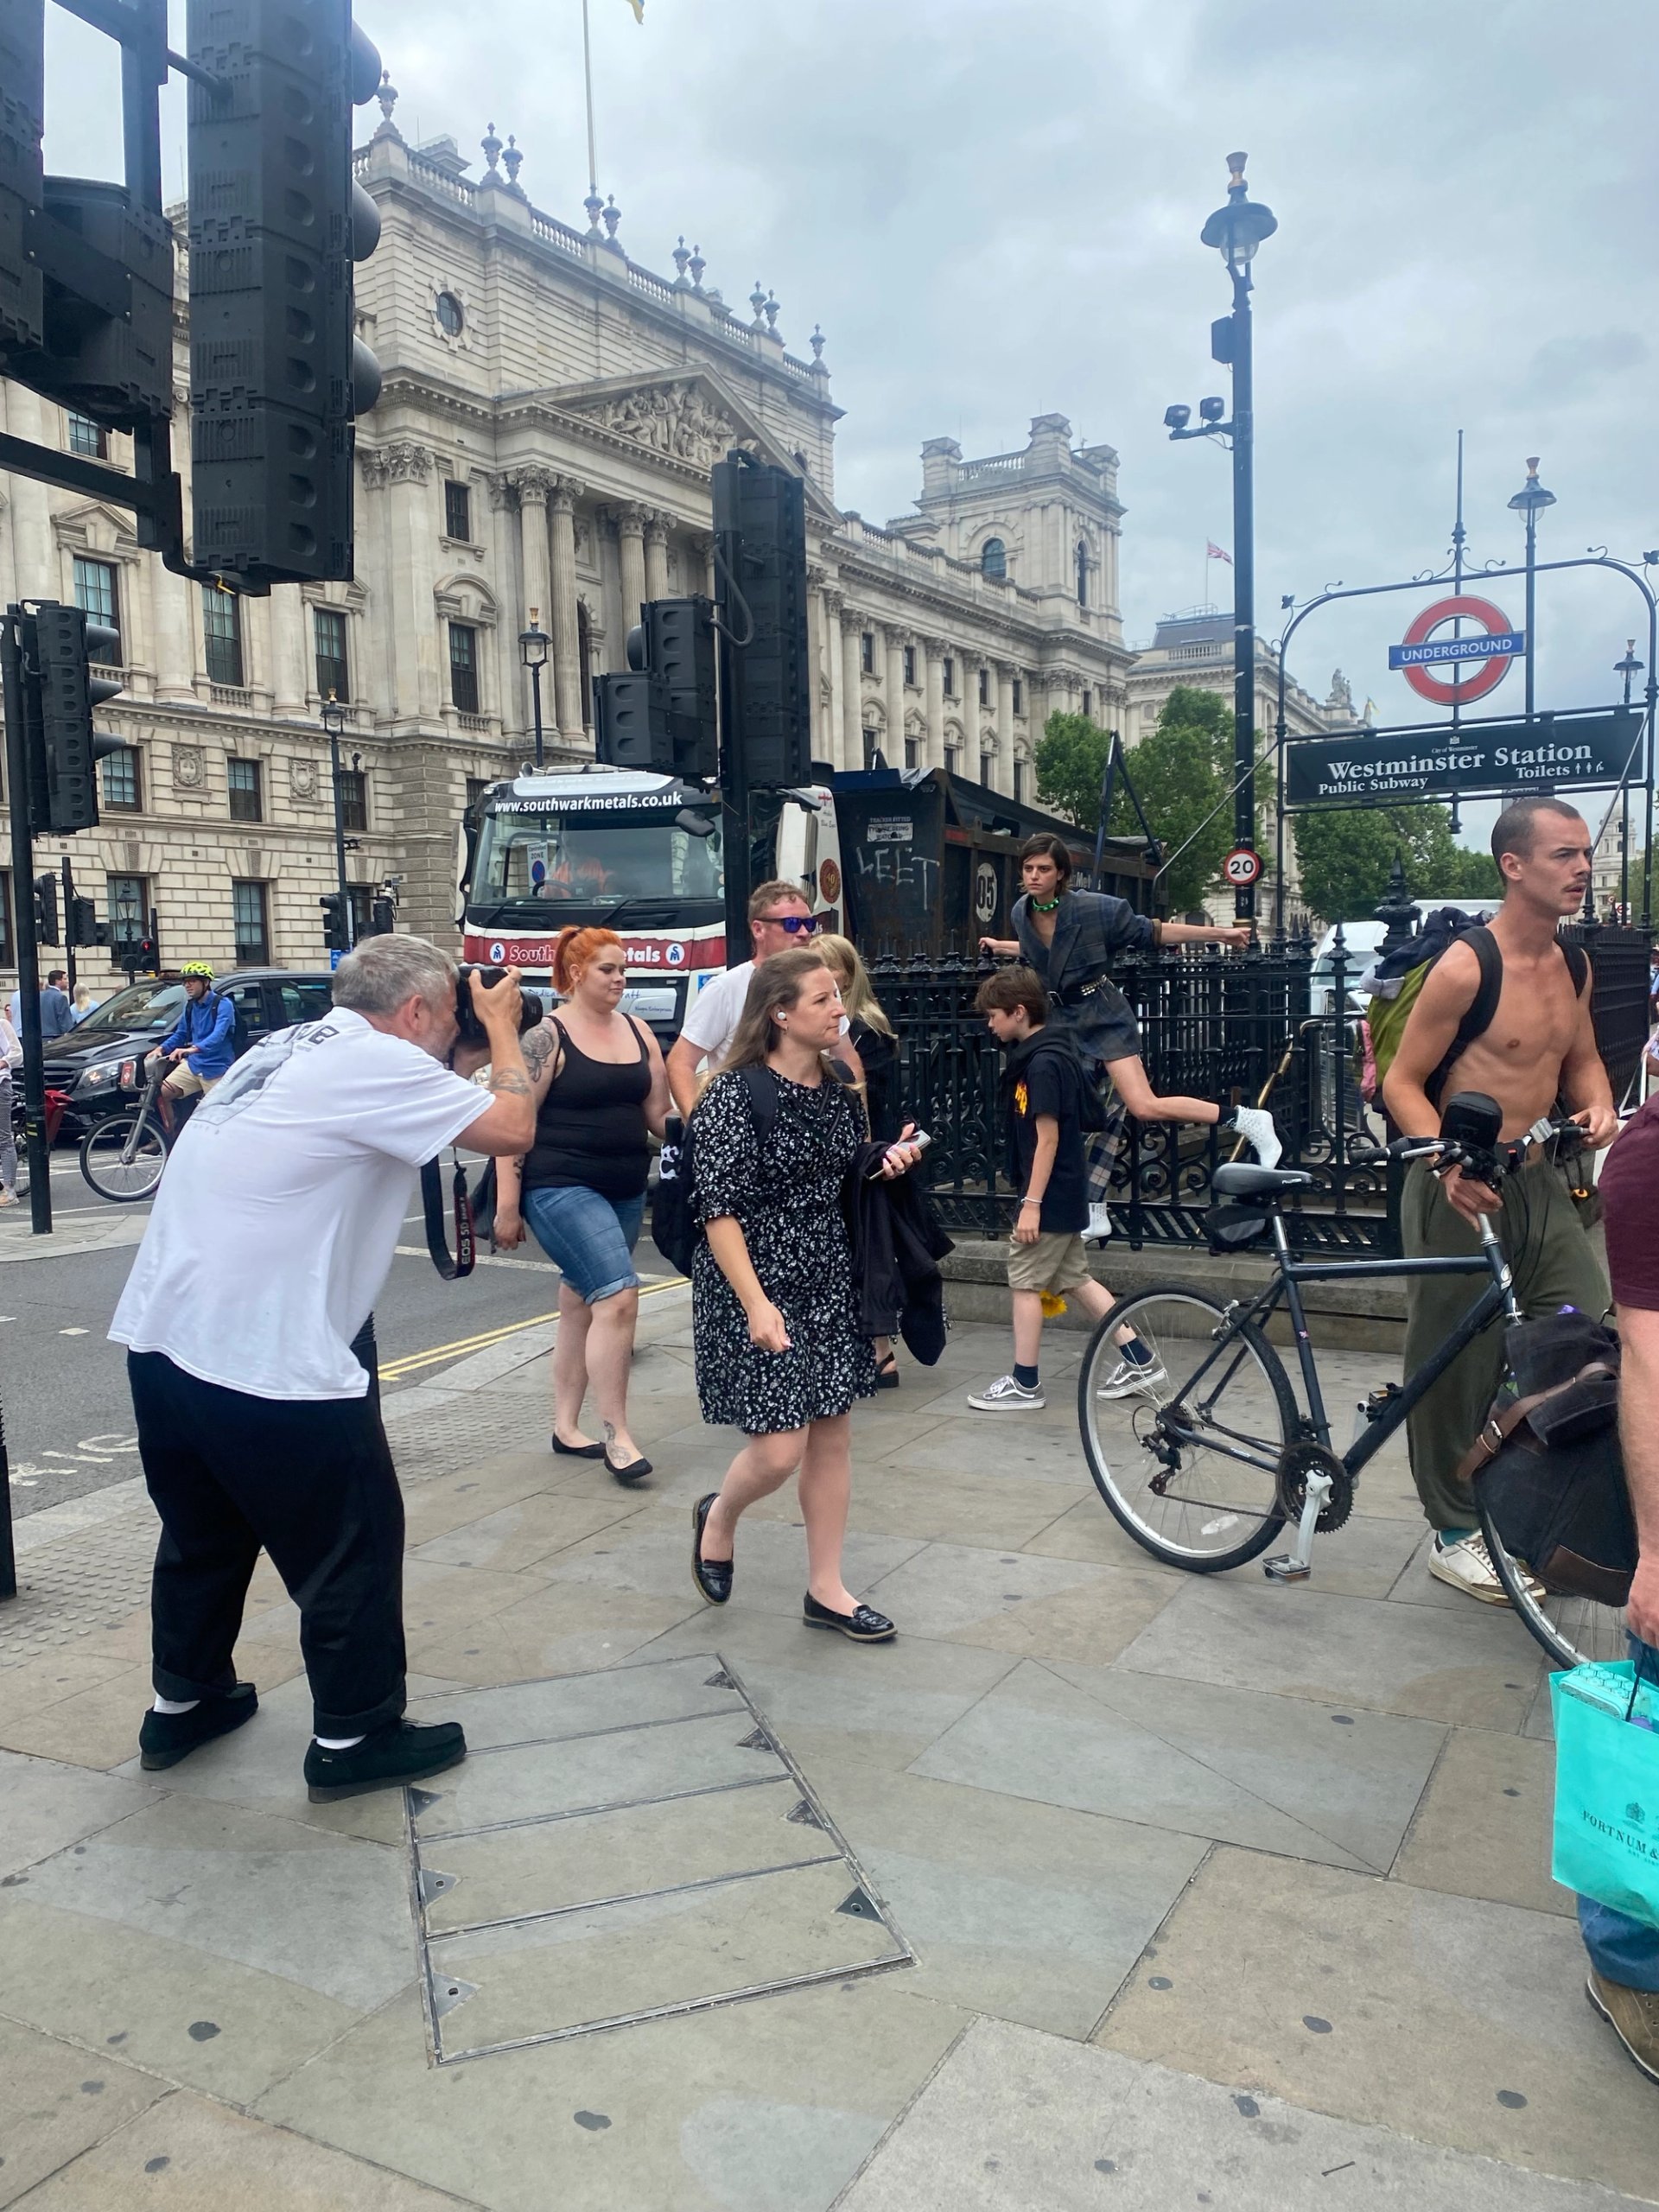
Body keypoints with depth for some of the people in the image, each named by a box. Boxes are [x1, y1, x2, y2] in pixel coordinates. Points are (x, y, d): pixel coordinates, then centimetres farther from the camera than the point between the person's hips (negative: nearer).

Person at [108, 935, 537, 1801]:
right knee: (351, 1545, 8)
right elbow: (512, 1127, -12)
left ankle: (182, 1704, 42)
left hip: (162, 1337, 9)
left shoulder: (291, 1049, 15)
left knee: (203, 1531, 26)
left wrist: (464, 1066, 18)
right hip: (264, 1362, -9)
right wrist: (502, 1030, 4)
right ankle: (354, 1738, 21)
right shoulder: (373, 1062, -13)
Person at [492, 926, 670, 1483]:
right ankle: (616, 1434, -9)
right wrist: (507, 1202, -14)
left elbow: (658, 1111, 13)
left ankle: (566, 1426, 24)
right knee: (618, 1297, -17)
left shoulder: (637, 1032, 10)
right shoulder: (548, 1036, -9)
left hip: (625, 1192, 7)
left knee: (581, 1306, 14)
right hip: (561, 1189, -7)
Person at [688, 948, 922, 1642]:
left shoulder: (837, 1089, 6)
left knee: (832, 1435, 9)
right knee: (779, 1448, -6)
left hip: (830, 1287, 7)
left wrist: (884, 1164, -2)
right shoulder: (737, 1094, -15)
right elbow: (720, 1208, -18)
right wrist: (756, 1304, -24)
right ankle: (718, 1515, 27)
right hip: (759, 1290, -7)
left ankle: (826, 1590, 22)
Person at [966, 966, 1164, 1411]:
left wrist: (1032, 1203, -20)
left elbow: (1047, 1137, -21)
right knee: (1074, 1278, 15)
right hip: (1065, 1193, 10)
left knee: (1025, 1283, 0)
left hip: (1049, 1194, -10)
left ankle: (1025, 1385, 10)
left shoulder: (1044, 1063, -19)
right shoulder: (1039, 1054, 10)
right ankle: (1140, 1359, 19)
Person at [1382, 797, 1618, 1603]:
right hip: (1462, 1189, -7)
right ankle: (1455, 1535, 19)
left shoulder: (1573, 965, 8)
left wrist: (1597, 1106, -1)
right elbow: (1403, 1082, -12)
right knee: (1458, 1366, 3)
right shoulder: (1464, 967, -14)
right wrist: (1447, 1161, -28)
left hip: (1540, 1181, 7)